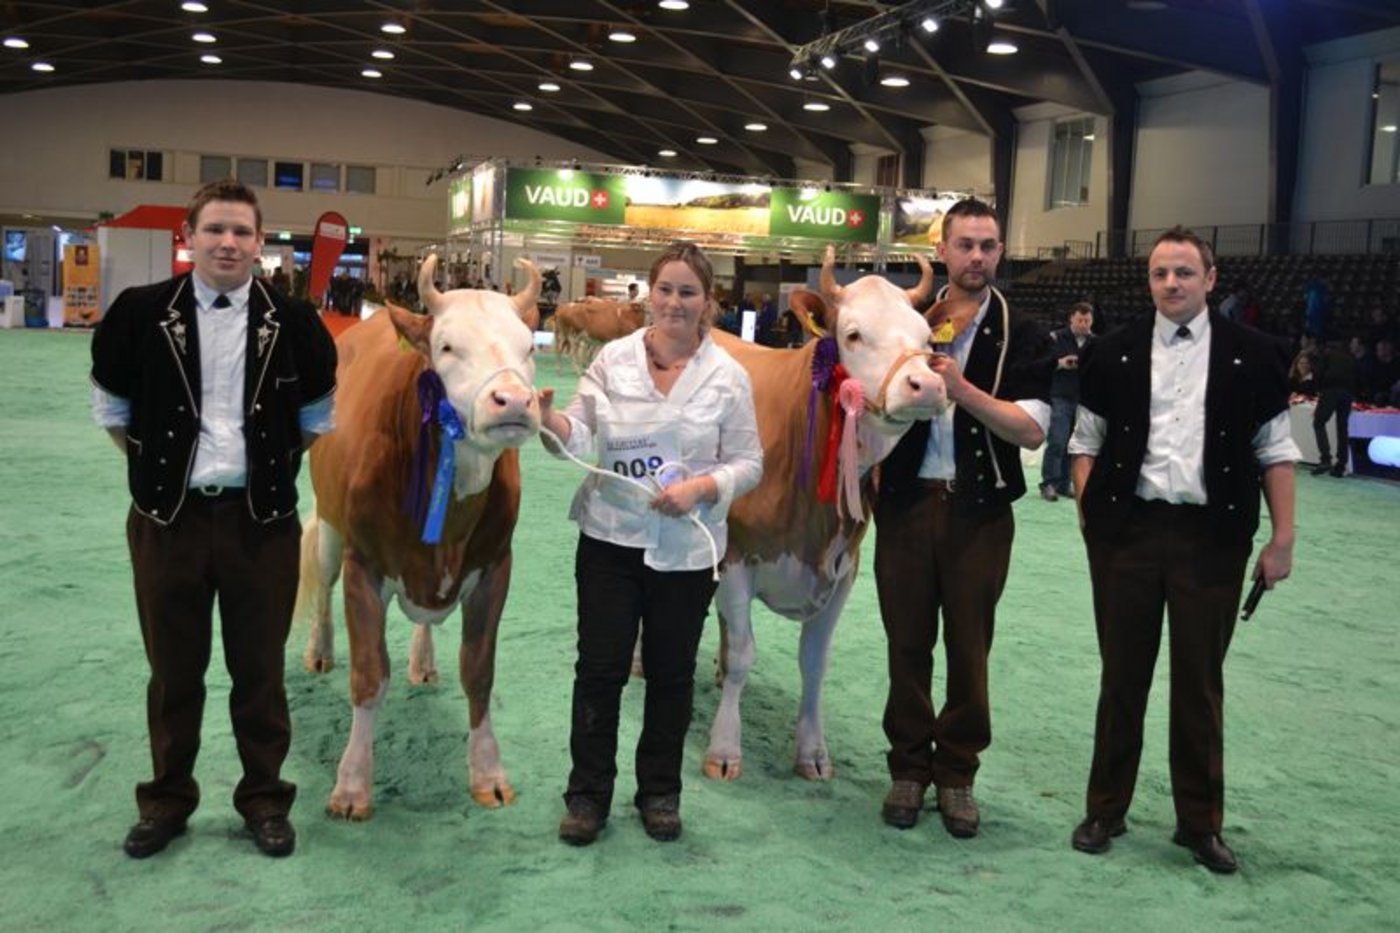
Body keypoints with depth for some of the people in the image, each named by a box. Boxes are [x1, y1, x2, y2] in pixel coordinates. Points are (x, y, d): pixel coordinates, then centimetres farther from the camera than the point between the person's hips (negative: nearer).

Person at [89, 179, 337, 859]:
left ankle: (265, 799, 25)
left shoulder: (292, 322, -1)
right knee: (173, 669, 12)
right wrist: (156, 463, 6)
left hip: (262, 520, 0)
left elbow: (317, 414, 12)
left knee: (259, 668, 9)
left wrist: (280, 465, 8)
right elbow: (111, 406, 10)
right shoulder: (141, 313, -3)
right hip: (167, 518, 0)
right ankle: (166, 801, 29)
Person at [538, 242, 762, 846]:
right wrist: (548, 416, -24)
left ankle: (660, 792, 29)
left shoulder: (728, 376, -2)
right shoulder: (613, 359, 0)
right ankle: (587, 793, 21)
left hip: (687, 548, 0)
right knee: (600, 666, 6)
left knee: (671, 672, 12)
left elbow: (749, 463, -1)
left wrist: (701, 487, -18)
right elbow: (580, 439, -4)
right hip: (610, 538, 0)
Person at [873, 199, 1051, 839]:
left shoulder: (1021, 337, 1)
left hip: (980, 511, -1)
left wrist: (963, 389, -20)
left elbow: (1032, 431, -10)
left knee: (969, 647, 6)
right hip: (907, 502, 2)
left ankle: (957, 772, 22)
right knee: (908, 642, 8)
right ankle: (909, 766, 23)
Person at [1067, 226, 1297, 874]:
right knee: (1122, 676, 10)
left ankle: (1200, 822, 23)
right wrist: (1089, 513, -3)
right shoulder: (1114, 355, 5)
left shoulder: (1253, 355, 2)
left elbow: (1274, 450, 4)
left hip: (1212, 536, -1)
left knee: (1200, 682, 8)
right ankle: (1105, 809, 24)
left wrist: (1282, 538, -1)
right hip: (1127, 531, 1)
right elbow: (1087, 441, 9)